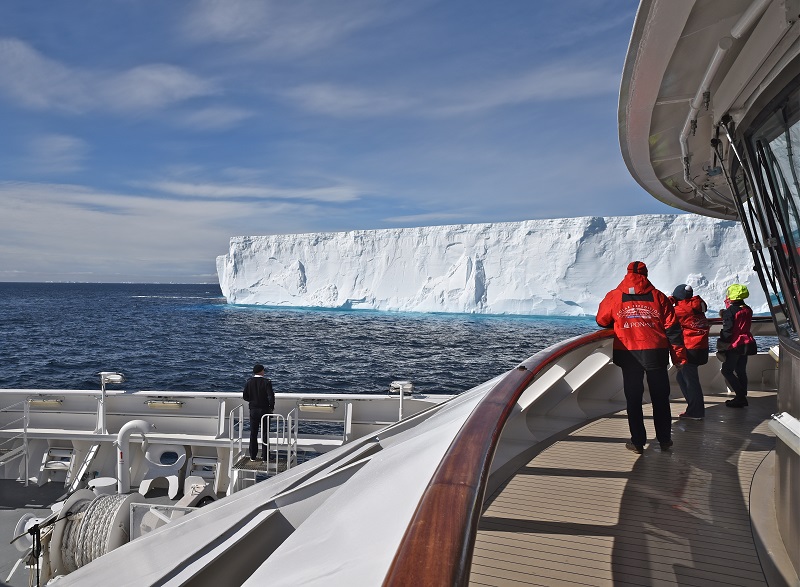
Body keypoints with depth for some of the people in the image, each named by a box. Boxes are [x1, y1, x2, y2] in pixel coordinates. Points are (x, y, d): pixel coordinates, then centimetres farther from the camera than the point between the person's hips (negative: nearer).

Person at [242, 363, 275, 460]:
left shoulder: (249, 382, -2)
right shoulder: (266, 382, -13)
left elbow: (245, 396, 1)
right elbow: (271, 396, -18)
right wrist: (272, 407, -3)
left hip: (253, 410, 3)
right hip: (264, 410, -3)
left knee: (253, 434, 12)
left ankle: (253, 456, 17)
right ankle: (265, 456, 11)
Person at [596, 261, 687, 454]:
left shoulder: (614, 296, 0)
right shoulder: (657, 296, 2)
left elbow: (601, 321, 11)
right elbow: (672, 328, 1)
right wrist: (679, 355, 4)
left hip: (628, 354, 0)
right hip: (656, 352, 1)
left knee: (633, 398, 9)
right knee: (660, 398, 14)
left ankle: (638, 442, 11)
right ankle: (664, 439, 22)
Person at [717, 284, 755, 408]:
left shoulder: (730, 310, -16)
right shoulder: (747, 310, 8)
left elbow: (727, 330, -19)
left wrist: (722, 345, -12)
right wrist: (725, 316, 13)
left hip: (734, 346, -8)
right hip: (746, 345, 8)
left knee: (727, 371, 0)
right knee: (741, 371, 13)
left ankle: (740, 396, -6)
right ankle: (743, 397, 16)